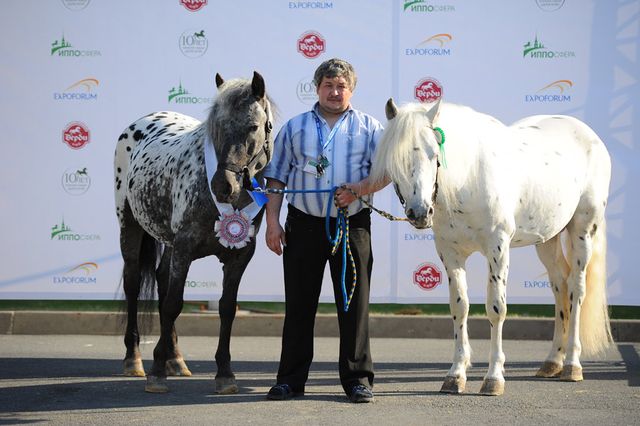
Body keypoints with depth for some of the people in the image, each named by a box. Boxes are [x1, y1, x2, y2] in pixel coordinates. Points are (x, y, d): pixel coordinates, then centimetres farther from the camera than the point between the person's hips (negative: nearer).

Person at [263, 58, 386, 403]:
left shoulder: (368, 128, 7)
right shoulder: (294, 128, 10)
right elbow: (276, 177, 9)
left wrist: (360, 189, -18)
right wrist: (272, 221, 0)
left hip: (352, 224, -1)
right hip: (304, 224, 1)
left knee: (355, 303, 1)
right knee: (299, 303, 5)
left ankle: (358, 378, 9)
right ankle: (291, 378, 12)